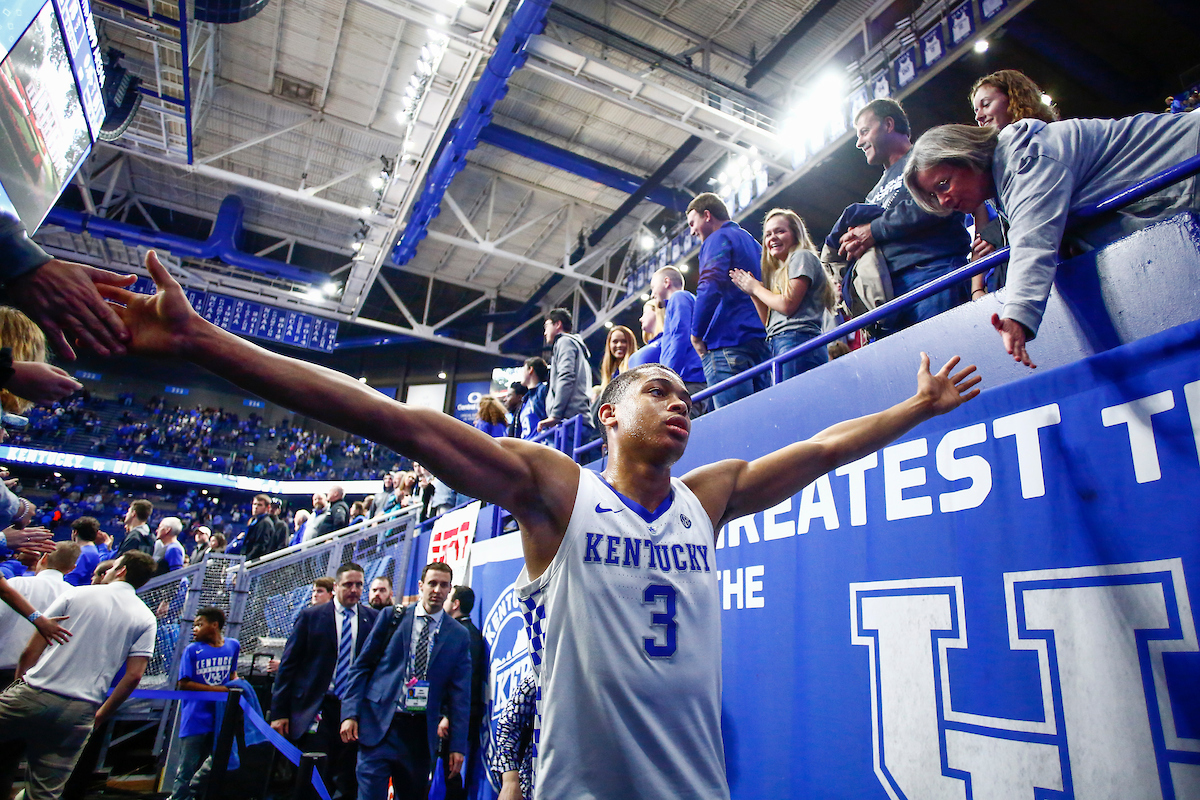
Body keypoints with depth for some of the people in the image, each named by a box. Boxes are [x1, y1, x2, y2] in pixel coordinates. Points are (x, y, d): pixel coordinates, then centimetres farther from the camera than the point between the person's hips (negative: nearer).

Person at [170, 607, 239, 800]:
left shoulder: (233, 646, 5)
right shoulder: (192, 650, -5)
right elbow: (183, 684, -8)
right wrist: (217, 689, -16)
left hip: (220, 718, 3)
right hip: (195, 720, -3)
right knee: (187, 769, 4)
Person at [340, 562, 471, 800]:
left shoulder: (459, 636, 3)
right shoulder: (393, 617, 3)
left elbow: (460, 694, 3)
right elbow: (361, 666, 5)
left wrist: (458, 745, 0)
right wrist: (350, 713, -5)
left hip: (421, 732, 1)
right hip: (379, 724, -1)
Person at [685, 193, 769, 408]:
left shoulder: (718, 239, 0)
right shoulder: (752, 242, 27)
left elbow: (710, 287, -15)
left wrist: (696, 334, -7)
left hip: (728, 341, -9)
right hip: (759, 340, 9)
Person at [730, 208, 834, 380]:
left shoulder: (802, 257, 5)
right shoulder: (778, 272, 29)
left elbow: (788, 304, -9)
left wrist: (756, 288, 6)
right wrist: (751, 292, 15)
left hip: (798, 341, -8)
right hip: (778, 347, 8)